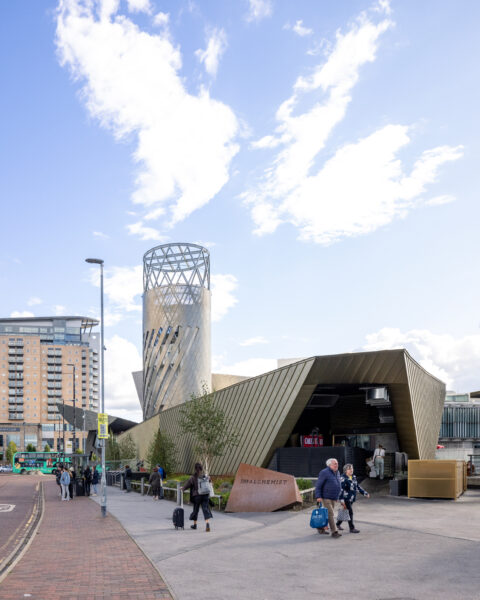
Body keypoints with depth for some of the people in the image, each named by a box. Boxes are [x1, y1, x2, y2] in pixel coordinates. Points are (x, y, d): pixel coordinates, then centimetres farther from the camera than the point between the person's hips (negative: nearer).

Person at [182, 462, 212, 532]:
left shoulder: (193, 477, -10)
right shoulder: (206, 476, 0)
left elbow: (187, 485, -1)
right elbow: (210, 481, 22)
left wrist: (182, 489, 19)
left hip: (197, 495, -1)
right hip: (205, 495, 1)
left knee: (196, 510, 16)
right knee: (206, 510, -2)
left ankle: (194, 524, 31)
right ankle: (207, 524, -21)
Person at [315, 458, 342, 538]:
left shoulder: (337, 473, 12)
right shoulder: (324, 473, -13)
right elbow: (318, 485, -13)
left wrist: (337, 496, 20)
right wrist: (318, 497, -20)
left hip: (333, 498, 8)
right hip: (326, 498, -8)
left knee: (329, 514, 13)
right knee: (330, 514, -12)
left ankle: (321, 528, 26)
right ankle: (334, 532, -13)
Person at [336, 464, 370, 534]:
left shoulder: (353, 477, 10)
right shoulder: (343, 478, -15)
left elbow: (358, 486, 19)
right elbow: (341, 489, -19)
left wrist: (365, 493, 16)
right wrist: (341, 500, -24)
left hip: (351, 499, 8)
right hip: (346, 498, -8)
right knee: (350, 512, -7)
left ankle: (338, 524, 33)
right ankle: (352, 528, 0)